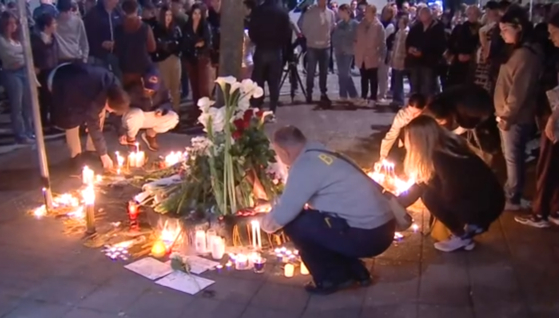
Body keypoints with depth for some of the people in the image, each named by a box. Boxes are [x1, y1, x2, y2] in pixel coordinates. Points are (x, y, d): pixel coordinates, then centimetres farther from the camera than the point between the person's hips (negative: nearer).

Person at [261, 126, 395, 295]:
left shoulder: (304, 166, -13)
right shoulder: (321, 155, 14)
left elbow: (282, 217, -9)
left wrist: (267, 223, 12)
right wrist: (274, 208, 36)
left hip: (366, 235, -9)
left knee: (294, 223, -3)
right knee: (312, 218, 24)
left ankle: (333, 278, 9)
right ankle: (355, 272, 22)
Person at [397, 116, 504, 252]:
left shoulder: (441, 157, -23)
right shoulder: (448, 146, 4)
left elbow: (451, 195, -19)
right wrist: (396, 202, 16)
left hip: (486, 207, -9)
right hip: (485, 199, 9)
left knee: (429, 196, -9)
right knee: (430, 188, 11)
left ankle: (462, 237, 2)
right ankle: (472, 225, 14)